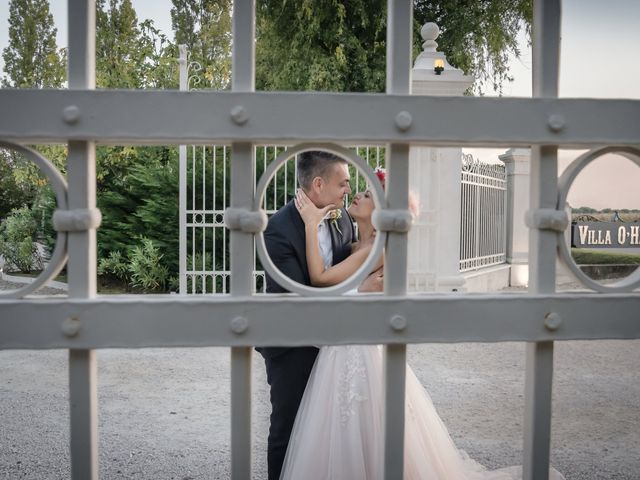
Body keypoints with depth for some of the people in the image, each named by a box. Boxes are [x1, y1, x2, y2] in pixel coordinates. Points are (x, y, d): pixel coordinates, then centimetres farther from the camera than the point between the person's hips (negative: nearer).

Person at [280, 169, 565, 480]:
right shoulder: (356, 246, 10)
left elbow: (320, 278, -23)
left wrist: (311, 223, -18)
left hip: (363, 356, -8)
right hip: (344, 353, 8)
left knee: (370, 448, 5)